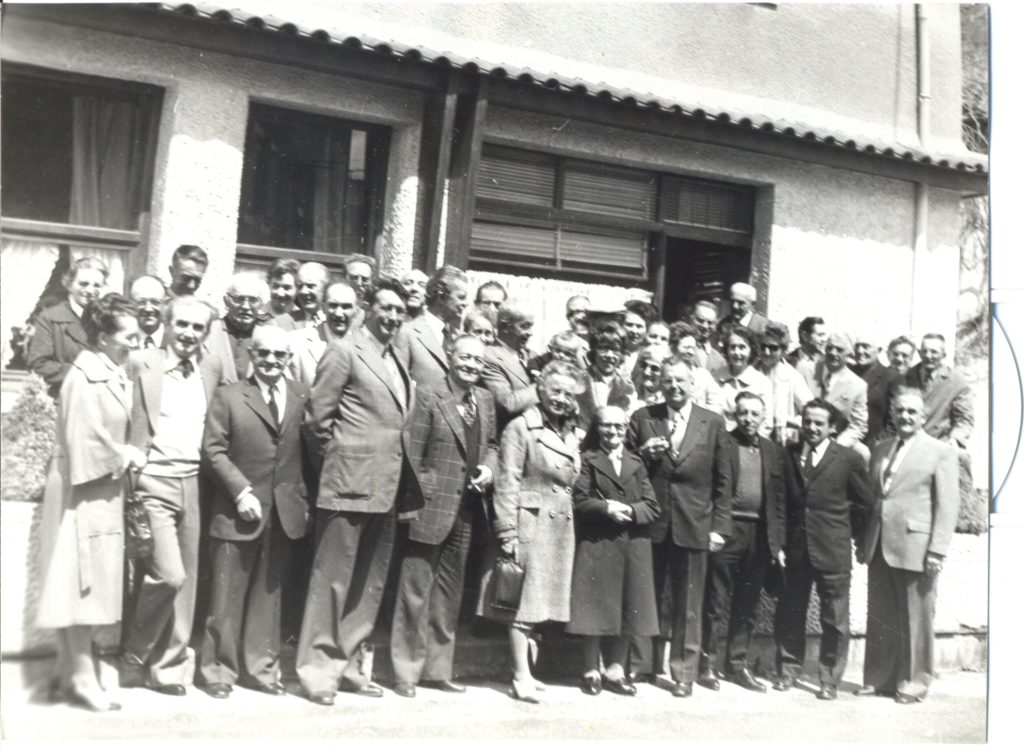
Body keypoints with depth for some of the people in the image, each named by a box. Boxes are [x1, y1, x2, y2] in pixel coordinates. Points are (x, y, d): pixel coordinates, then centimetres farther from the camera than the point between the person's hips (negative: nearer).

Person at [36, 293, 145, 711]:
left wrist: (127, 456, 0)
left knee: (84, 586, 13)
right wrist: (128, 457, -10)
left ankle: (68, 673, 22)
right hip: (84, 493, -9)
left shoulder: (113, 374, 9)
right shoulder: (84, 378, -17)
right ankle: (82, 678, 7)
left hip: (104, 492, 9)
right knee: (81, 583, -1)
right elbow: (85, 442, -20)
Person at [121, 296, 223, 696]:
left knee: (184, 581, 7)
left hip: (193, 483, 5)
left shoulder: (212, 367, 11)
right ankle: (132, 661, 8)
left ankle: (167, 666, 20)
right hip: (154, 482, -5)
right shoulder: (141, 363, -3)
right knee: (169, 575, -12)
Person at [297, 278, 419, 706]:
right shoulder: (344, 352, -8)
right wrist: (337, 461, 1)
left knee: (372, 581, 14)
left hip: (388, 488, 8)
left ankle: (352, 663, 25)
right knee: (332, 577, -1)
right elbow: (317, 418, -8)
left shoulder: (400, 356, 15)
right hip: (351, 483, -8)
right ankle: (317, 666, 9)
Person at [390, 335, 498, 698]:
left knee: (449, 592, 14)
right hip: (432, 507, -6)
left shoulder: (486, 399, 10)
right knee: (416, 590, 0)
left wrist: (489, 467, -1)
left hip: (467, 509, 6)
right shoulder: (428, 396, -8)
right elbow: (412, 453, -10)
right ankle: (406, 672, 11)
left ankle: (438, 668, 25)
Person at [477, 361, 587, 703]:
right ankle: (521, 677, 2)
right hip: (529, 522, -6)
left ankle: (522, 667, 19)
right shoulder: (521, 428, -7)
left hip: (561, 526, 7)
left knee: (537, 600, 11)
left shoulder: (572, 434, 14)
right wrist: (507, 533, -15)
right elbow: (507, 483, -11)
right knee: (523, 601, -3)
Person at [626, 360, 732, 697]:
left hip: (693, 526, 0)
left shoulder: (712, 423, 4)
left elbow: (722, 480, 5)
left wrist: (719, 526, 0)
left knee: (687, 606, 5)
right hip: (650, 522, 1)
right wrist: (645, 453, -13)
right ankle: (643, 667, 20)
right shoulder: (642, 418, 4)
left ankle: (683, 674, 15)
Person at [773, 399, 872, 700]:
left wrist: (851, 534, 7)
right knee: (789, 614, 10)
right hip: (793, 548, 2)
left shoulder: (848, 458, -2)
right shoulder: (787, 455, 4)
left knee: (835, 620, 4)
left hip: (832, 551, -2)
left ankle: (830, 679, 16)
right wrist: (779, 539, 6)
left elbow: (865, 503, 6)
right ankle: (788, 670, 25)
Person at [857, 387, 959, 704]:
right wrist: (863, 542, 13)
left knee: (915, 621, 4)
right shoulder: (880, 449, 14)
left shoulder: (941, 452, -1)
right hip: (879, 547, 5)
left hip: (915, 547, -5)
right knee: (880, 618, 10)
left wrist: (937, 551, -13)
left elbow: (948, 505, -6)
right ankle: (879, 678, 21)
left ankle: (913, 683, 16)